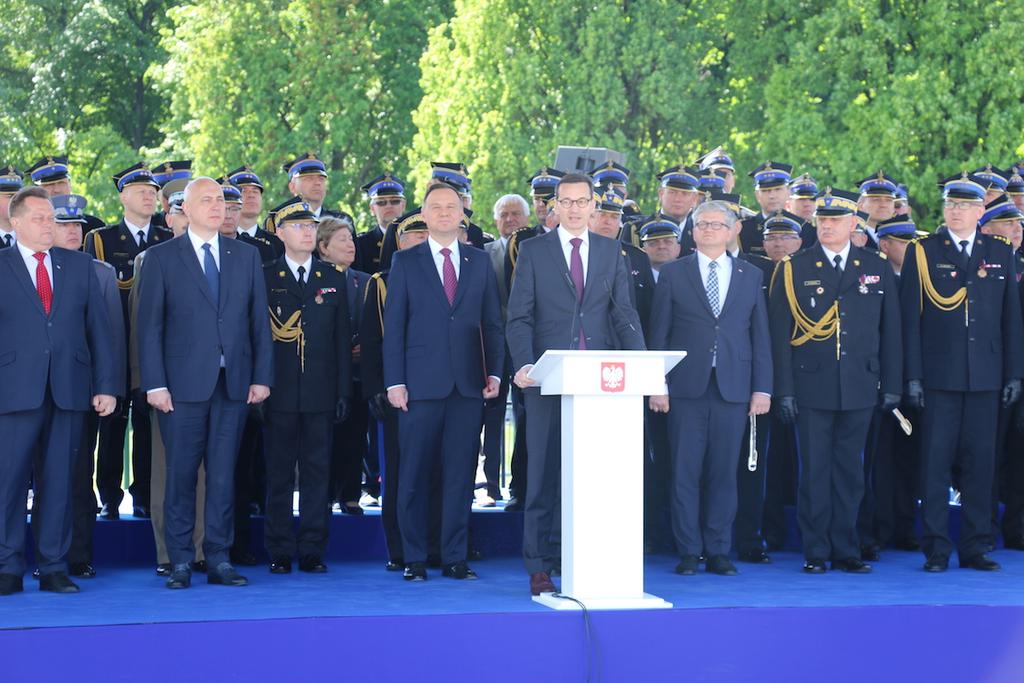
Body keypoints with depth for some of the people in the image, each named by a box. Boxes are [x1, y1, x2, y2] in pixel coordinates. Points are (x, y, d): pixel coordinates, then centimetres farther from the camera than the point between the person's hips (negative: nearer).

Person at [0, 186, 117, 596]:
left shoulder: (80, 266, 13)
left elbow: (98, 327, 11)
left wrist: (106, 385, 4)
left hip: (68, 390, 3)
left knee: (58, 481, 5)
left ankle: (53, 569, 11)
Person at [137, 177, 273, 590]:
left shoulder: (246, 257, 12)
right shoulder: (162, 258, 3)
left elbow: (259, 321, 10)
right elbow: (150, 326, 0)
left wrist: (262, 376, 2)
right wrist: (155, 384, -8)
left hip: (233, 383, 3)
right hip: (183, 384, -2)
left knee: (223, 474, 4)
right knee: (181, 474, 0)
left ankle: (219, 560, 10)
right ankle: (180, 562, 7)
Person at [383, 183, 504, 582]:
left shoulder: (480, 263, 12)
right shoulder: (405, 263, 6)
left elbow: (492, 322, 12)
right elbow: (393, 326, 2)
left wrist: (494, 372, 1)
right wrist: (394, 381, -5)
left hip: (468, 384, 2)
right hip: (421, 384, -2)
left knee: (461, 474, 3)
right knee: (415, 475, 0)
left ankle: (455, 558, 9)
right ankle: (414, 559, 7)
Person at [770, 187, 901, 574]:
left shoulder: (877, 269, 8)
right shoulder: (794, 269, 3)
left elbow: (890, 331, 10)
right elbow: (780, 334, 1)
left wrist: (891, 385, 5)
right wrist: (784, 390, -5)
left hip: (859, 389, 2)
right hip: (812, 388, -2)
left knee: (849, 472, 7)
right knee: (814, 472, 1)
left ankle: (846, 550, 14)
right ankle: (816, 552, 8)